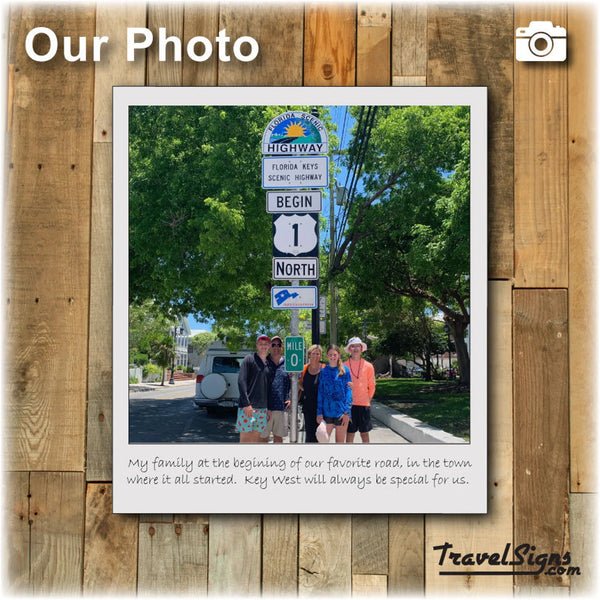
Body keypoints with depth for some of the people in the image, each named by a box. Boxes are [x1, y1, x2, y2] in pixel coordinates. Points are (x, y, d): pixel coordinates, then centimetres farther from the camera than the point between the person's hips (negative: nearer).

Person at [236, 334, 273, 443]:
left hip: (262, 408, 6)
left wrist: (268, 408, 13)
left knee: (256, 439, 7)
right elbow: (241, 381, -10)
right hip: (247, 407, -6)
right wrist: (246, 404, -16)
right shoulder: (249, 359, -2)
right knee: (245, 439, -5)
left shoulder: (268, 364, 15)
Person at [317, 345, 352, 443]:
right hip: (327, 411, 2)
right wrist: (319, 412, 1)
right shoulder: (323, 371, 6)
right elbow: (320, 393, 8)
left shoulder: (344, 370, 0)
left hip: (341, 411, -2)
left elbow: (348, 391, -1)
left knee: (340, 442, 6)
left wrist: (346, 412, -9)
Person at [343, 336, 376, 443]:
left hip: (364, 404, 0)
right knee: (350, 433, 5)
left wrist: (367, 398, 7)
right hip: (349, 404, 0)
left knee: (364, 433, 5)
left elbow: (371, 386, 9)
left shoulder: (368, 366, 3)